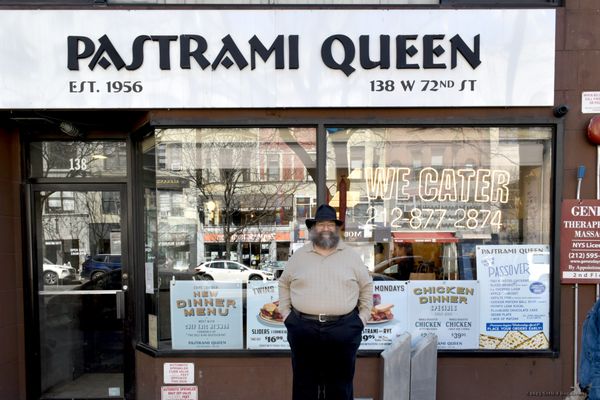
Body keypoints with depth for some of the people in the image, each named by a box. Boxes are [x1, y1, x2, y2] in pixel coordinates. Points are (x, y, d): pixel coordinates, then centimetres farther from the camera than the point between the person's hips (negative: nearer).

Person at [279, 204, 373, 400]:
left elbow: (366, 286, 11)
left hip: (343, 329, 0)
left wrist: (363, 317, 5)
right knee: (304, 383, 12)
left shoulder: (351, 256, 4)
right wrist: (285, 313, 6)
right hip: (303, 329, 1)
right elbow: (284, 283, 14)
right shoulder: (299, 256, 6)